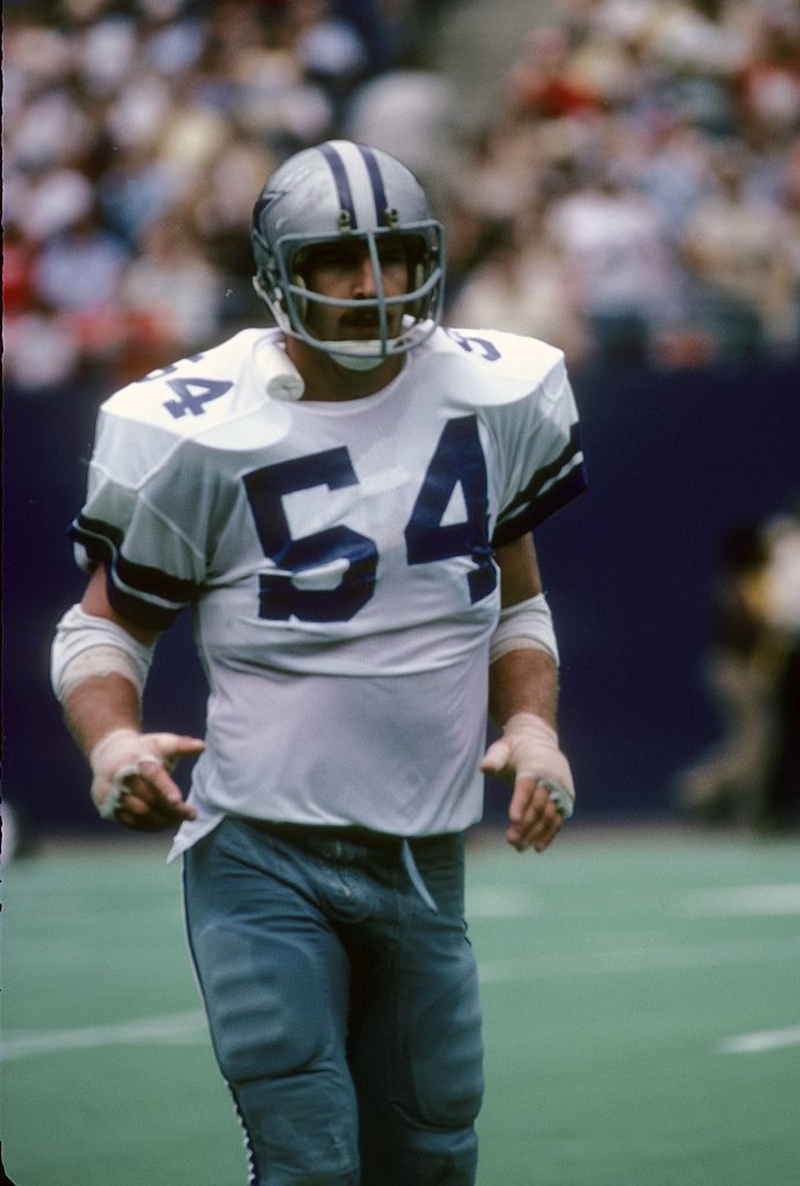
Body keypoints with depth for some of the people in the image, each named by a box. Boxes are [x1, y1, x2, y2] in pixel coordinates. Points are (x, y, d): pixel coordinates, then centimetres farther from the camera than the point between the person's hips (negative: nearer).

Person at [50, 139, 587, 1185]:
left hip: (426, 861, 5)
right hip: (265, 857, -4)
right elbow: (105, 624, 1)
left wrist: (532, 723, -1)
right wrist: (112, 740, -19)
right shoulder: (202, 433, -9)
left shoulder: (493, 399, 3)